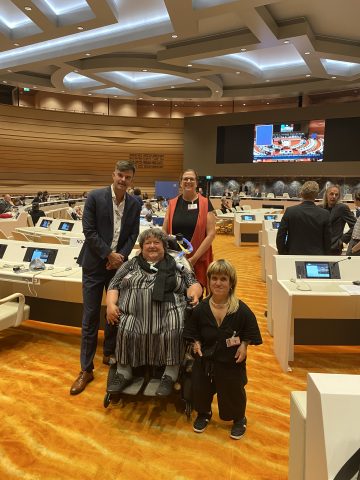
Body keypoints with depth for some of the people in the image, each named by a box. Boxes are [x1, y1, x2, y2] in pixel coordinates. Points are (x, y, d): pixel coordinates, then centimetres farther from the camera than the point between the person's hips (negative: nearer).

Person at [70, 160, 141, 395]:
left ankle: (110, 353, 35)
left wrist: (121, 256, -10)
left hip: (118, 264, 4)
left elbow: (133, 235, 4)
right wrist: (109, 255, -15)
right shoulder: (95, 197, -8)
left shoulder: (134, 204, 3)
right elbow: (89, 231, -12)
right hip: (95, 264, -3)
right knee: (90, 317, 1)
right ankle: (86, 369, 13)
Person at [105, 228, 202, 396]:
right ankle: (123, 374, -5)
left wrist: (193, 294, -11)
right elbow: (114, 286, 15)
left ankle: (170, 376, -11)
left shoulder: (177, 265, 17)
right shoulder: (131, 264, 20)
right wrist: (111, 304, -4)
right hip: (133, 315, 1)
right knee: (123, 330, -26)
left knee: (175, 332, -29)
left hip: (168, 314, -1)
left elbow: (194, 284, 11)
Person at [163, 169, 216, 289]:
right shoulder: (173, 203, 6)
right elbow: (164, 232, 7)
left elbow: (211, 234, -6)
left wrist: (194, 258, -12)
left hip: (198, 260, -2)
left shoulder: (205, 203, -1)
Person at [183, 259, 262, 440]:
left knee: (233, 392, 13)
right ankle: (203, 413, 49)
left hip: (232, 361, -2)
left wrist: (244, 344, -19)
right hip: (205, 360, 2)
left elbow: (250, 333, -4)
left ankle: (239, 419, 47)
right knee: (200, 390, 14)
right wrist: (196, 342, -13)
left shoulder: (241, 310, -16)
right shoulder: (200, 309, -9)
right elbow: (193, 333, 4)